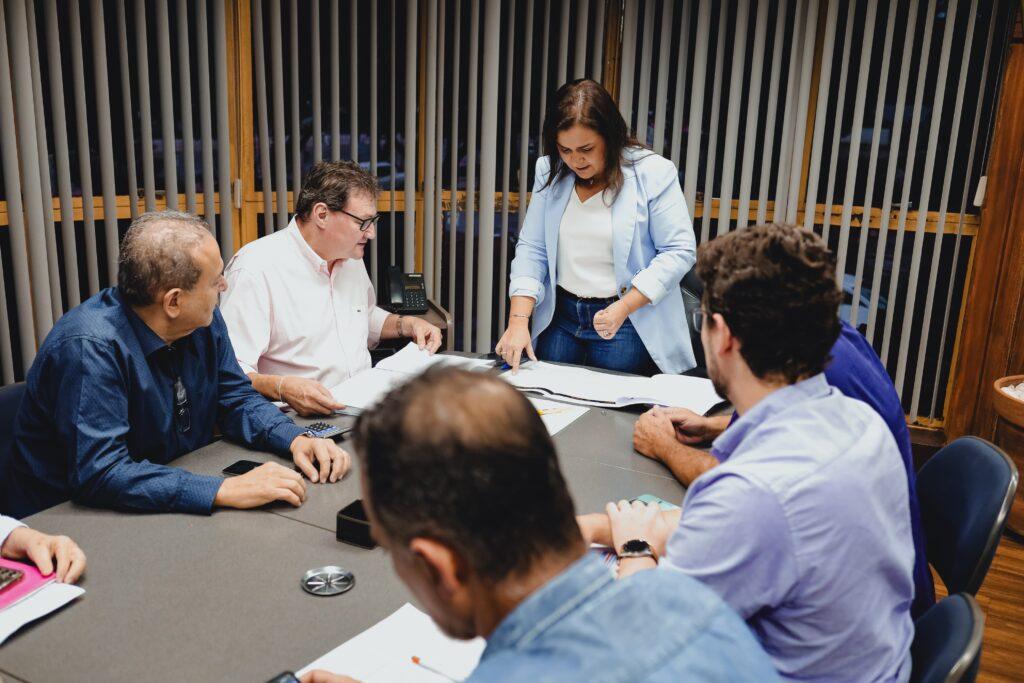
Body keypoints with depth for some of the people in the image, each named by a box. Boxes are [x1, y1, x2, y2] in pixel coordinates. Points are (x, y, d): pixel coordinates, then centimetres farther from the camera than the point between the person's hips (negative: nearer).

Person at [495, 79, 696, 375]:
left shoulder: (653, 173, -11)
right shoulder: (550, 173, 1)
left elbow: (678, 250, -11)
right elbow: (531, 249, 0)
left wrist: (624, 307, -21)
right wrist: (518, 320, -11)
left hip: (627, 325, -4)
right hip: (560, 317, 4)